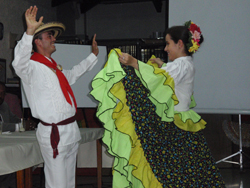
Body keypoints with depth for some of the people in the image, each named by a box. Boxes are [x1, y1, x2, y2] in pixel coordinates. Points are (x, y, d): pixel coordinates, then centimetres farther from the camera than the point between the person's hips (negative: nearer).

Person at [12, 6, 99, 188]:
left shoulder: (54, 66, 18)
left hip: (71, 130, 10)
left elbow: (72, 74, 38)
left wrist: (93, 55, 44)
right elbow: (20, 63, -36)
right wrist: (29, 32, -48)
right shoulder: (33, 67, -12)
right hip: (54, 133, -9)